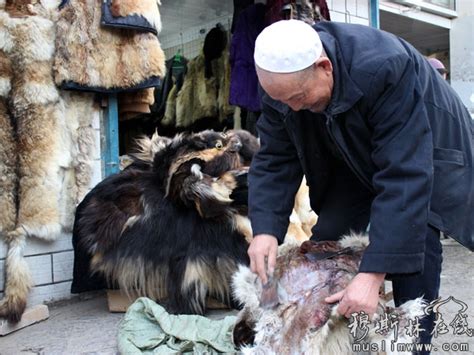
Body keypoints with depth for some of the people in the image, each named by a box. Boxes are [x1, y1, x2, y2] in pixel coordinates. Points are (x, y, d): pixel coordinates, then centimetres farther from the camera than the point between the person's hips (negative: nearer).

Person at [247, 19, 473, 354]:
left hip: (424, 157, -4)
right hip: (356, 160, 5)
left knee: (413, 246, -20)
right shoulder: (283, 80, -21)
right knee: (326, 238, -1)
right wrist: (265, 228, -31)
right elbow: (275, 161, -16)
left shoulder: (384, 69, -40)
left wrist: (373, 274, -44)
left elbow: (404, 178, -42)